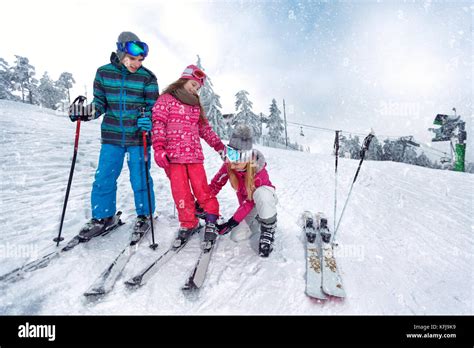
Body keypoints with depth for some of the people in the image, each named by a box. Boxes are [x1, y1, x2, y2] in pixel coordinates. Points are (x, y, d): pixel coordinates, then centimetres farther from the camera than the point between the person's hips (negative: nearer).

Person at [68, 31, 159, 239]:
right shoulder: (103, 73, 4)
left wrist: (147, 120, -22)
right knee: (104, 178, 4)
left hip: (139, 137, -2)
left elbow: (153, 107, -1)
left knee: (140, 178, 4)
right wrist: (86, 112, -9)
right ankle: (102, 217, 22)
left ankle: (144, 215, 23)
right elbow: (100, 103, 10)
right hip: (111, 136, 3)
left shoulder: (147, 78, -3)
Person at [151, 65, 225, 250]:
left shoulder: (196, 105, 21)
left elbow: (204, 128, 24)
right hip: (173, 155, -3)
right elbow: (158, 123, -5)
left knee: (201, 188, -4)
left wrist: (218, 144, 18)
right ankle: (188, 223, 14)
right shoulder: (166, 99, 4)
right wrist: (158, 147, -16)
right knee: (181, 192, -1)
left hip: (195, 154, 3)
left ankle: (211, 218, 13)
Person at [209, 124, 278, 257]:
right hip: (248, 203, 5)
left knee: (260, 193, -43)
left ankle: (268, 229, -22)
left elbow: (249, 201, -31)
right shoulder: (228, 166, -21)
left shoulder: (259, 172, -33)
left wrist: (231, 222, -31)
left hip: (267, 199, -5)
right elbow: (215, 184, -8)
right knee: (237, 236, -13)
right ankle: (258, 222, 17)